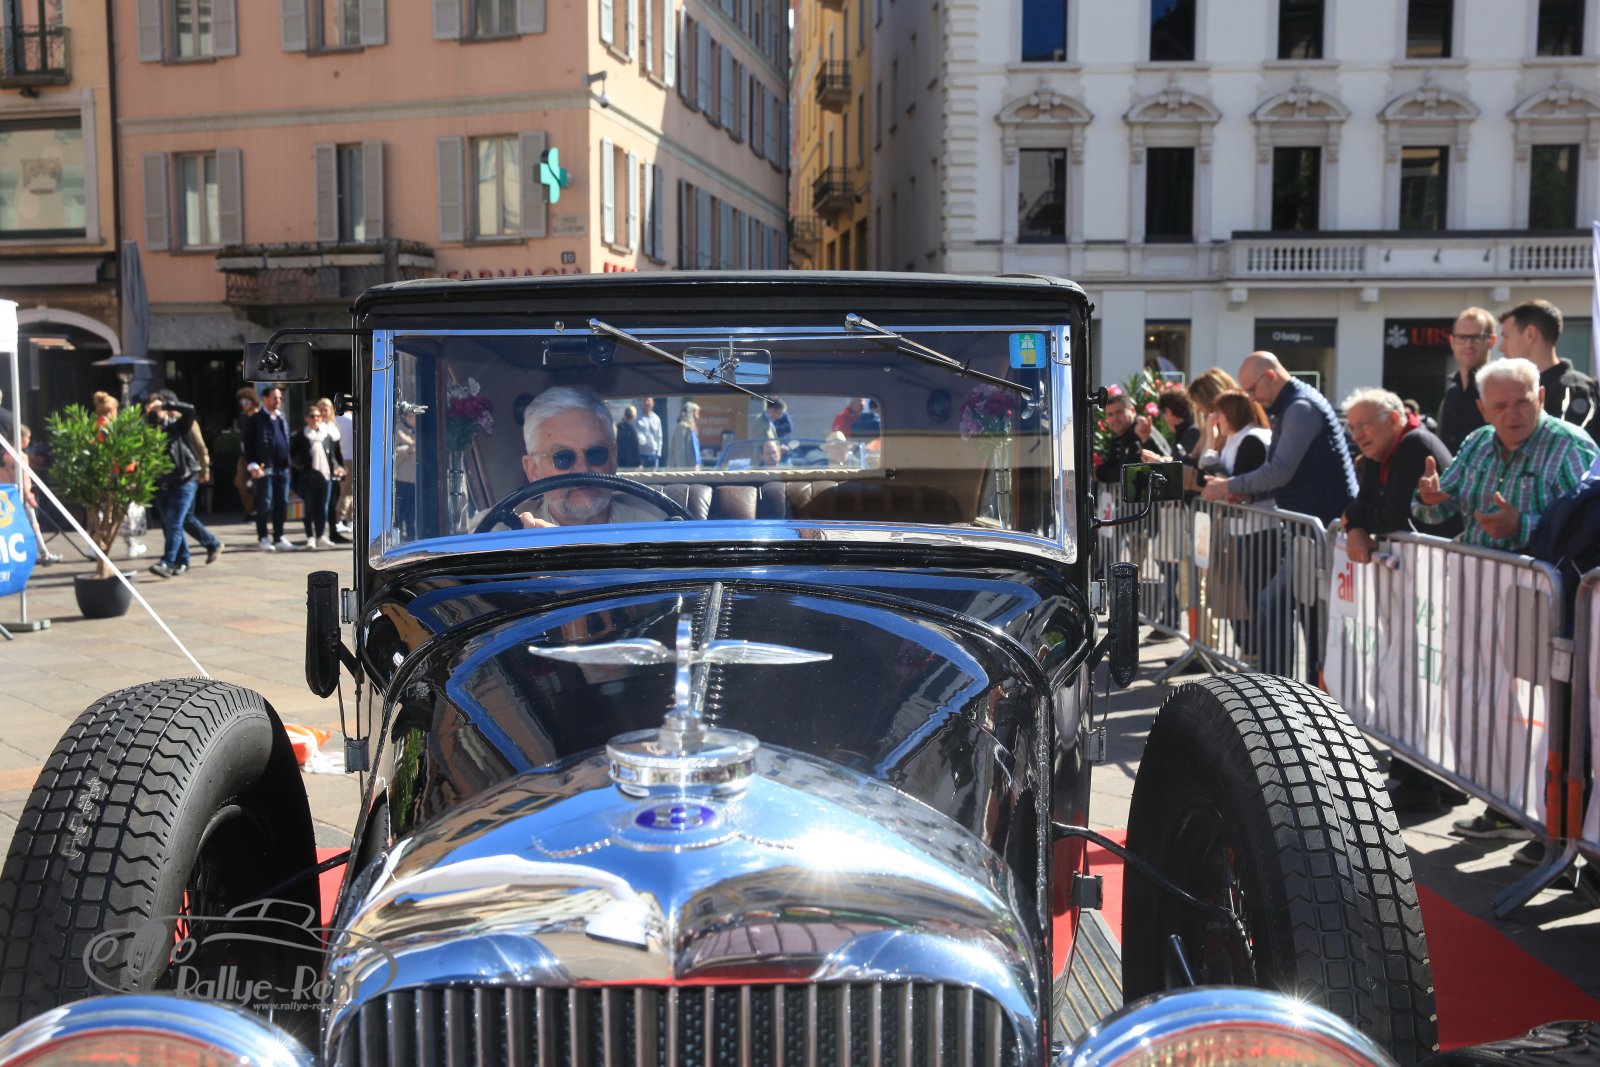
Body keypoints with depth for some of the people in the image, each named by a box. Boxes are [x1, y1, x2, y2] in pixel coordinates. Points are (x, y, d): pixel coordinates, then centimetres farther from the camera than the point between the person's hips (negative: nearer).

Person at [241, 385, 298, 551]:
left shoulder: (282, 418, 18)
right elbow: (248, 443, -5)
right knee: (265, 504, -1)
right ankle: (264, 538, 8)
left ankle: (279, 538, 12)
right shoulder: (255, 419, -1)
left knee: (282, 504, 6)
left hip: (283, 468, 6)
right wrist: (252, 465, -14)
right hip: (265, 468, -5)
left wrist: (289, 462, 9)